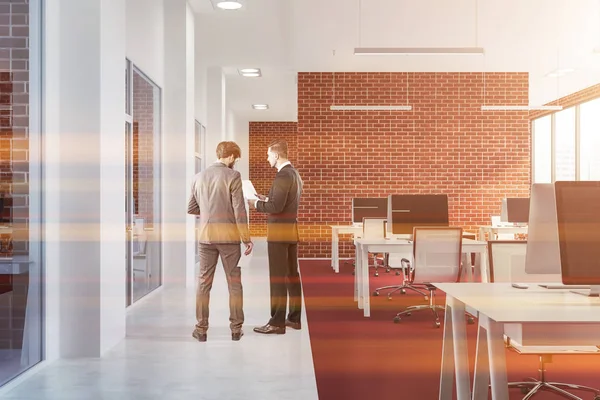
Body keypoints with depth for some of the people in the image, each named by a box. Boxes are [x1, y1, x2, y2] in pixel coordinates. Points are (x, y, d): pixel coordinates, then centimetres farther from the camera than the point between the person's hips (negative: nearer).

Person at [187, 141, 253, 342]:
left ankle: (201, 329, 13)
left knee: (204, 283, 9)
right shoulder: (232, 176, -8)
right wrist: (247, 238, -5)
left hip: (206, 235, 4)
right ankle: (236, 329, 12)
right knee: (234, 283, 7)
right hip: (228, 236, -3)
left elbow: (191, 208, 11)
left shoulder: (199, 176, 6)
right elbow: (239, 210, -11)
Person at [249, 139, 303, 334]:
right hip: (292, 229, 10)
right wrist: (266, 198, 15)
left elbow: (276, 206, -22)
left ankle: (277, 322, -4)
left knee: (278, 276, -7)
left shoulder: (283, 175, -16)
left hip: (280, 230, -10)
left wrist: (256, 204, -8)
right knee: (292, 274, 11)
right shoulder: (295, 174, 14)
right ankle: (294, 318, 17)